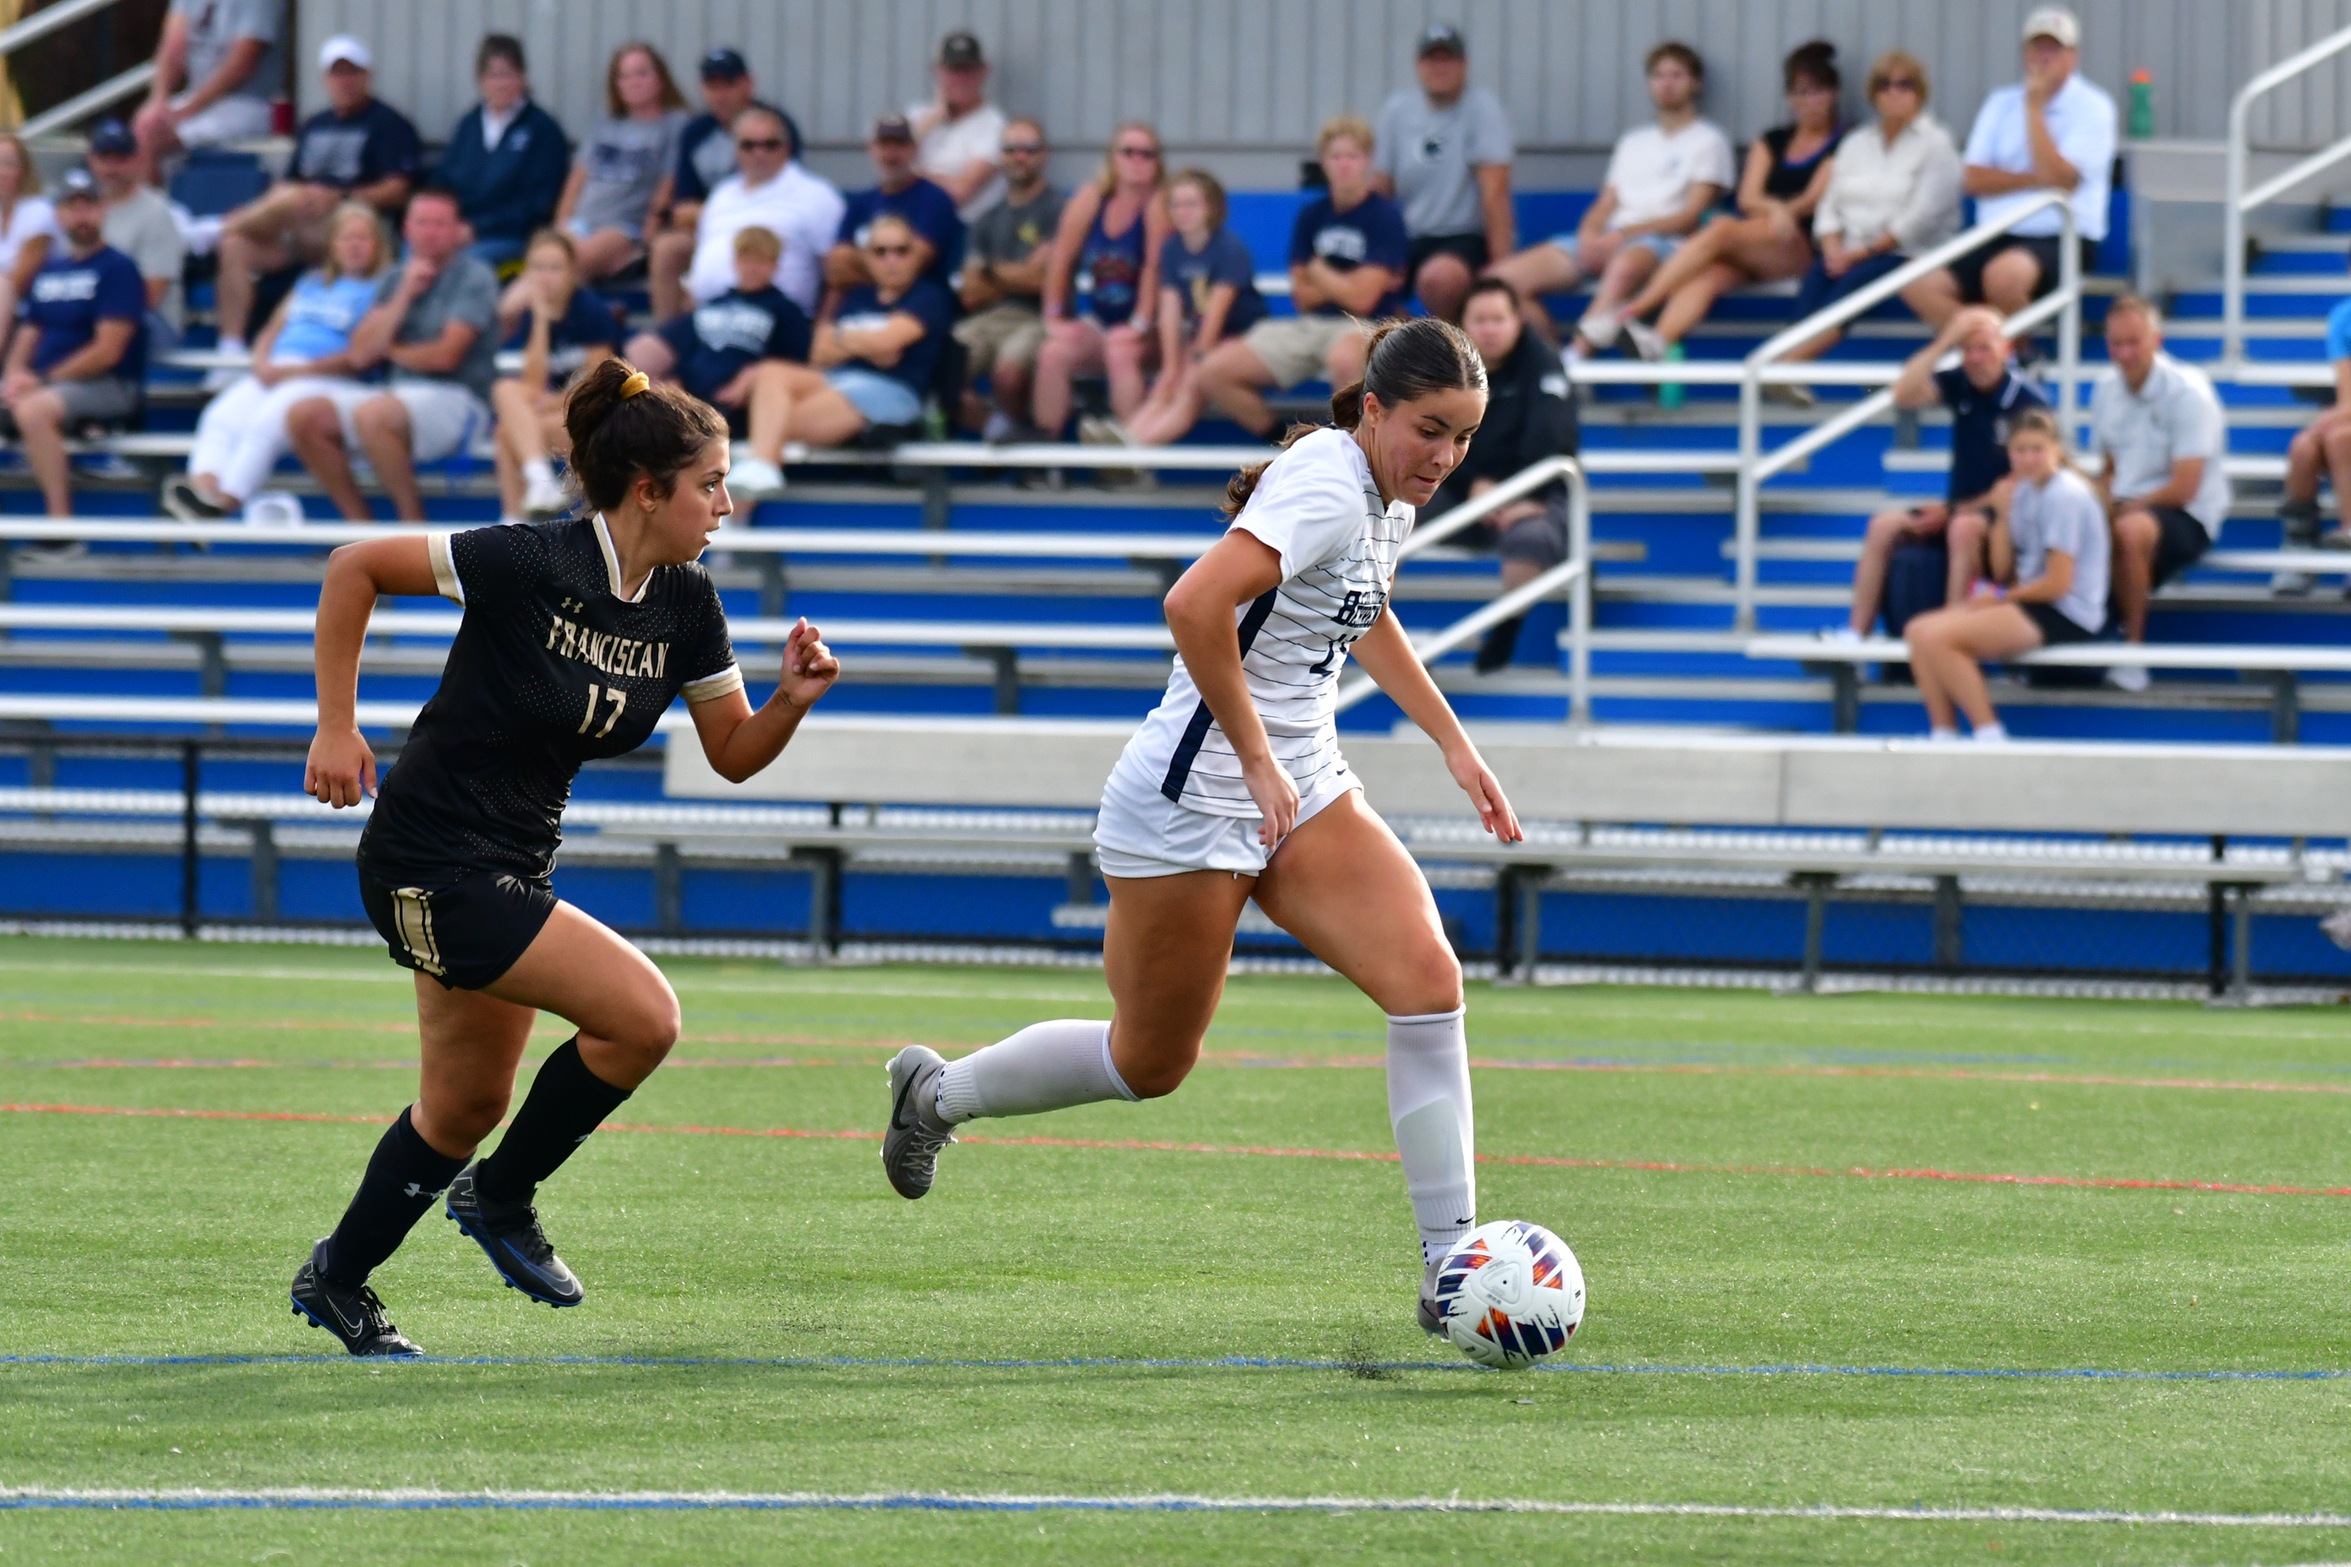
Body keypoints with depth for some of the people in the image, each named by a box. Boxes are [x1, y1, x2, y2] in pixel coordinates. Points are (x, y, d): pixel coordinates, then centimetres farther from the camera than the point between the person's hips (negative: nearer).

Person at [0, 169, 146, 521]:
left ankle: (60, 517, -33)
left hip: (109, 387, -8)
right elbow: (29, 334, 18)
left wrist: (44, 380, -13)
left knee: (33, 409, -35)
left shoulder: (118, 269, -5)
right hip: (43, 383, 8)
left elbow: (108, 350, -13)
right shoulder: (49, 270, 18)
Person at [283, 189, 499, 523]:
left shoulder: (475, 278, -4)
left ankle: (414, 525, -22)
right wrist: (405, 294, -3)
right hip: (402, 392, 7)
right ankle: (359, 524, -7)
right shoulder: (394, 280, 15)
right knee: (304, 415, -12)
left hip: (459, 399, -7)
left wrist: (392, 352, 5)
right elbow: (361, 354, 4)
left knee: (371, 415, -35)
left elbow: (445, 356, -13)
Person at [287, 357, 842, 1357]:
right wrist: (336, 727, -13)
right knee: (642, 1014, -17)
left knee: (468, 1106, 17)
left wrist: (793, 699, -12)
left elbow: (734, 753, 9)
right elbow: (354, 568, -15)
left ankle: (338, 1279, 33)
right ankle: (502, 1198, 3)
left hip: (513, 864, 8)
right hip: (430, 862, -8)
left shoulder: (685, 604, 0)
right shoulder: (532, 565, -21)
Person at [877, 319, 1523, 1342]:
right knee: (1152, 1064, 7)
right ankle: (938, 1092, 34)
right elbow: (1194, 605, -36)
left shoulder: (1387, 496, 7)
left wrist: (1452, 742, 25)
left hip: (1302, 791, 8)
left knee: (1427, 978, -13)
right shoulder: (1326, 488, -22)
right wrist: (1256, 757, -28)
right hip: (1192, 797, -8)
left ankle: (1450, 1268, -11)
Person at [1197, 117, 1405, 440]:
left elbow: (1361, 299, -14)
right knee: (1215, 372, -9)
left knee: (1345, 359, -44)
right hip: (1311, 325, 6)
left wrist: (1318, 271, 1)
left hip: (1365, 328, -6)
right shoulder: (1312, 216, 10)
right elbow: (1303, 296, 8)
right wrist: (1342, 284, -8)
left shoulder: (1384, 218, -7)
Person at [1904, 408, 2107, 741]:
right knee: (1919, 632, 0)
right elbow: (2003, 571, 11)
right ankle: (1944, 736, -2)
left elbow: (2058, 583, -17)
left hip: (2066, 614, -9)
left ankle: (1989, 735, -17)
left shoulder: (2066, 496, -15)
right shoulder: (2024, 491, 11)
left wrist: (2001, 597, -4)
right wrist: (2003, 513, 0)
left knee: (1939, 637, -22)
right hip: (2030, 602, 9)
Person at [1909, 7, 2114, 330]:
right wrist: (2033, 179, -8)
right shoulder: (2002, 103, 15)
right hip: (1998, 238, 5)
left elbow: (2058, 179, -15)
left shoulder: (2092, 107, -1)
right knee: (1927, 283, -21)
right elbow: (1974, 179, 6)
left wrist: (2035, 106, -10)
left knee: (2004, 274, -37)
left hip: (2064, 239, -5)